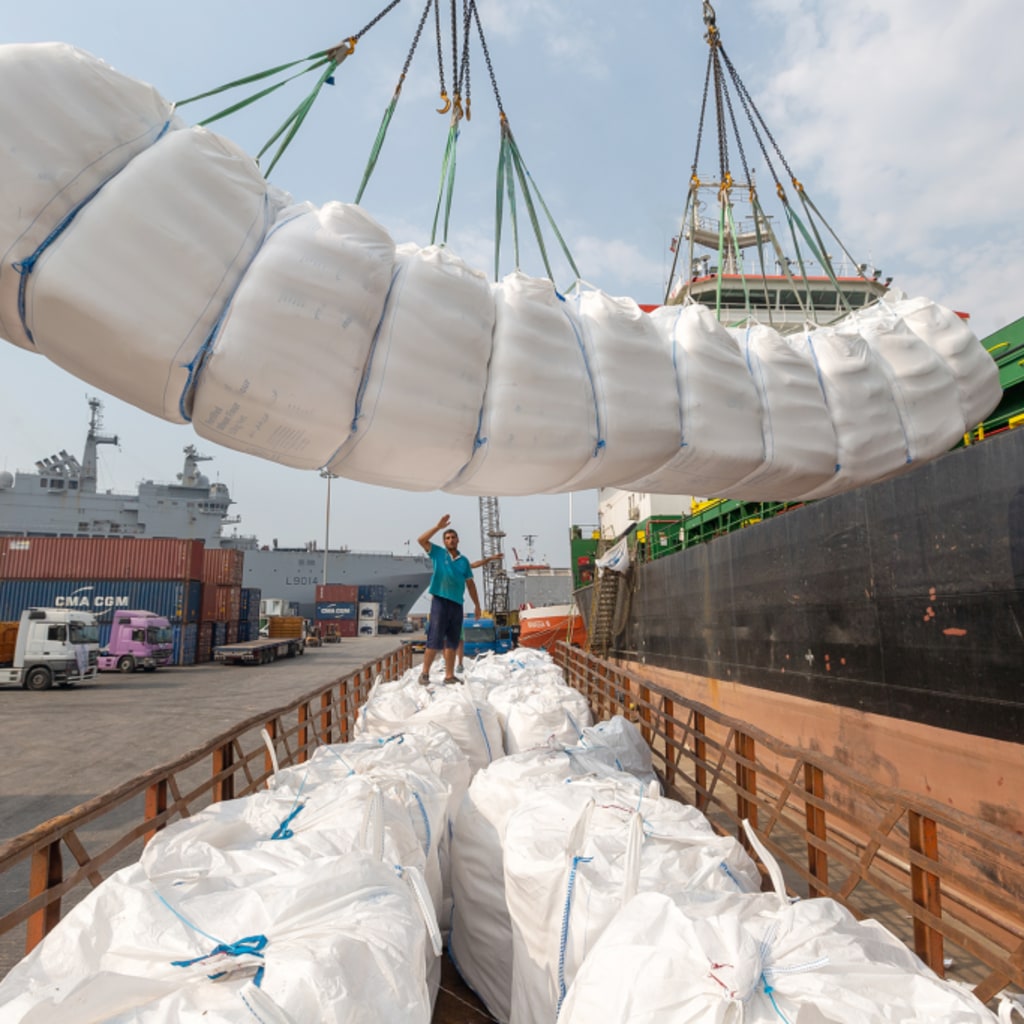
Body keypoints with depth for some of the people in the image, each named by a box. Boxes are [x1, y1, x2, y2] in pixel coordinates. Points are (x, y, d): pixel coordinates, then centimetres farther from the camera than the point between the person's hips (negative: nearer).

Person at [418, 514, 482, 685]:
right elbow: (421, 540, -8)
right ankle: (425, 673, 0)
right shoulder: (438, 553, 5)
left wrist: (477, 605, 12)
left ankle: (449, 675, 13)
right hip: (440, 601, -4)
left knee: (452, 641, 8)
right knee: (435, 640, -7)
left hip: (457, 603, 4)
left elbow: (470, 583, 14)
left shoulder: (464, 560, 13)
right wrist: (438, 527, -12)